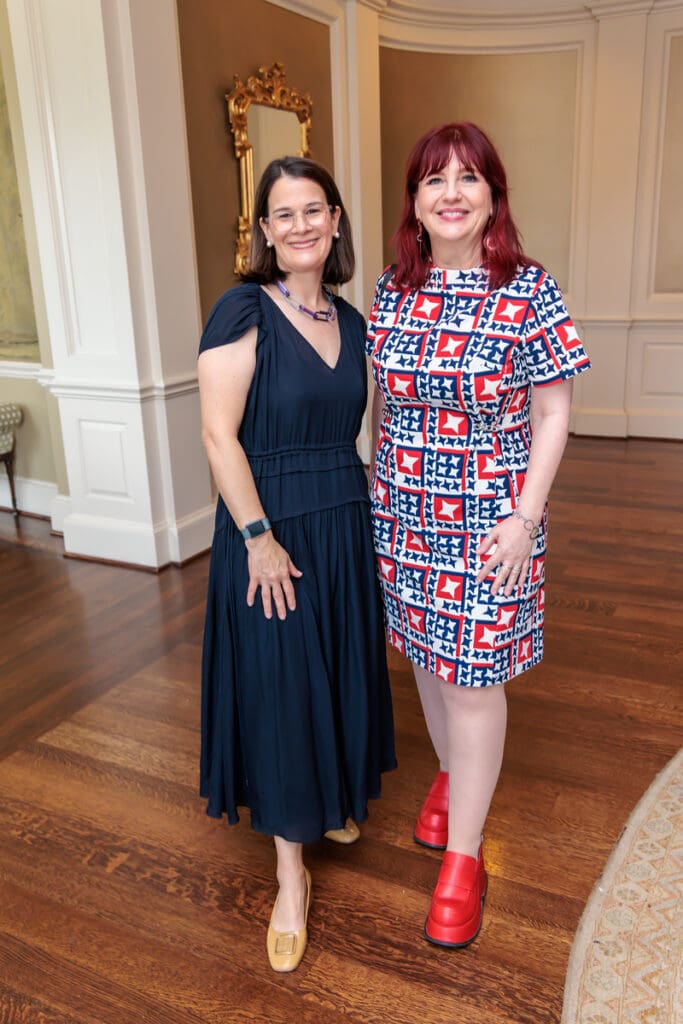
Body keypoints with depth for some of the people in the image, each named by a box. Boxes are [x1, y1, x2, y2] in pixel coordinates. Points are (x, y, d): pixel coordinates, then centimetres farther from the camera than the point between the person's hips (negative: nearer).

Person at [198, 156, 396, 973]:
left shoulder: (350, 320, 7)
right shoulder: (243, 310, -12)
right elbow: (218, 433, -16)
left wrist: (365, 513, 10)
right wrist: (258, 537, -18)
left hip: (347, 523, 6)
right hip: (269, 529, -6)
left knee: (344, 671, 18)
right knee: (277, 688, 4)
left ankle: (335, 800, 46)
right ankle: (291, 876, 22)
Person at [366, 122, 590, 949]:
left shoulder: (527, 292, -11)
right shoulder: (392, 290, 2)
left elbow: (553, 415, -8)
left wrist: (524, 520, -13)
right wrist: (379, 488, 10)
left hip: (486, 518, -4)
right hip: (403, 511, 5)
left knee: (473, 678, 3)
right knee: (426, 655, 19)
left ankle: (463, 854, 22)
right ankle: (451, 773, 48)